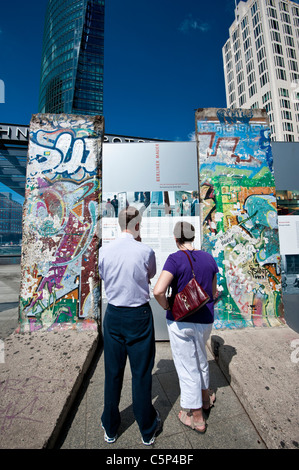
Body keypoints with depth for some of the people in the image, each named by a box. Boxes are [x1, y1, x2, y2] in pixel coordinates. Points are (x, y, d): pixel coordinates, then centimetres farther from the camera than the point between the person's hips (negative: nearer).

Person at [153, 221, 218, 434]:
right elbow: (214, 292, 7)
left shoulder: (175, 259, -20)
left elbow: (158, 290, -30)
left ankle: (196, 417, 35)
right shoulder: (209, 259, -2)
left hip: (181, 321, -5)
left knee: (187, 367, 14)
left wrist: (167, 307, -12)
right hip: (205, 320, 6)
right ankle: (205, 397, 53)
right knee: (201, 358, 30)